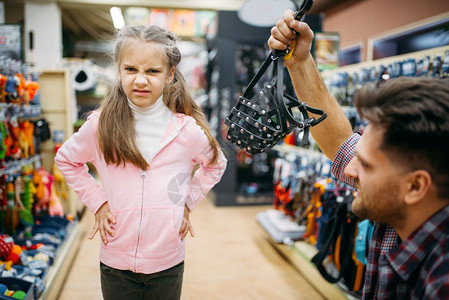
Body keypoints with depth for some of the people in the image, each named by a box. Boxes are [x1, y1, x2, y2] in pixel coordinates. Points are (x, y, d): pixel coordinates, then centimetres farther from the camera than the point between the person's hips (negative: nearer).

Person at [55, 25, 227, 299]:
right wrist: (96, 201, -1)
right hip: (116, 264, 0)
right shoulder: (101, 125, -9)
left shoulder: (188, 130, -9)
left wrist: (188, 201, 1)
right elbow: (66, 159, 9)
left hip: (168, 265, 0)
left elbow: (216, 165, 10)